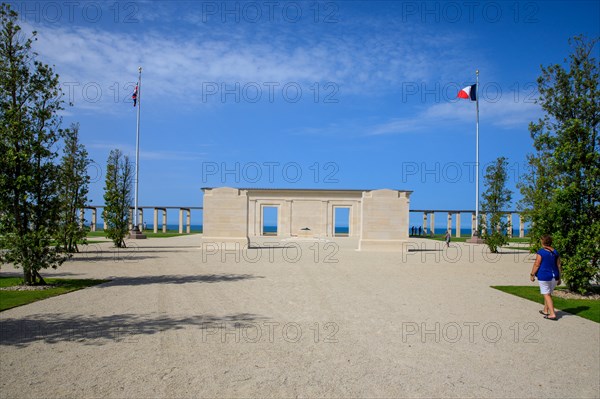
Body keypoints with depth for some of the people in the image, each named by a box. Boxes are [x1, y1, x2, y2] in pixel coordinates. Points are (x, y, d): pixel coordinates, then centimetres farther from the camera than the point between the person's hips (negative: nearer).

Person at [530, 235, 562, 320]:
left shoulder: (541, 252, -13)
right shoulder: (555, 252, 5)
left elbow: (536, 265, -13)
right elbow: (559, 266, 7)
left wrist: (532, 275, -2)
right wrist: (559, 278, 14)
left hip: (544, 276, -6)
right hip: (554, 276, 6)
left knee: (547, 295, -1)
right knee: (548, 294, 20)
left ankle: (552, 314, -8)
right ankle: (545, 311, 32)